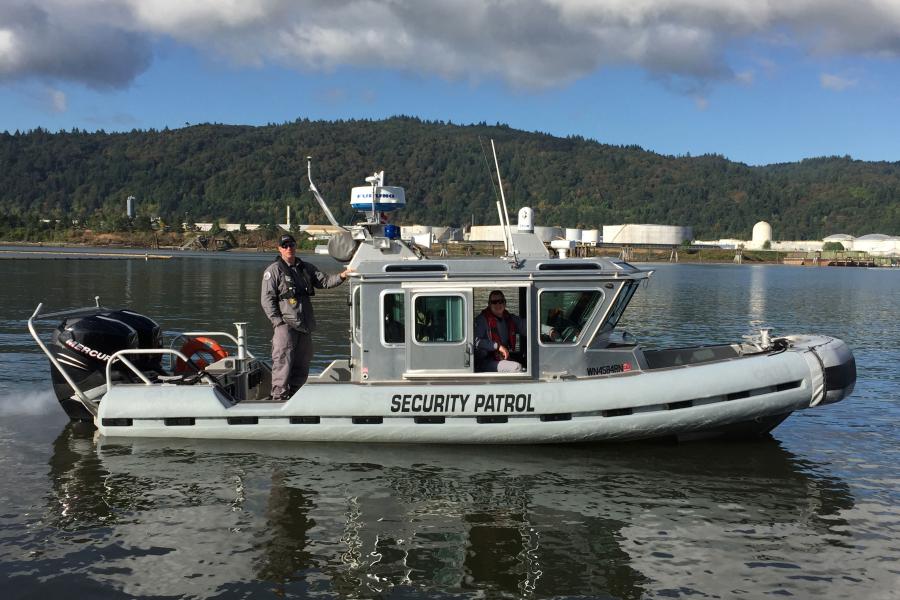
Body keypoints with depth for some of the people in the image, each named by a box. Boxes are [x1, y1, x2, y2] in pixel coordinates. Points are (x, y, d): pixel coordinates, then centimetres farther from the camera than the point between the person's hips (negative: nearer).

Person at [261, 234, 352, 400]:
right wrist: (277, 321, -13)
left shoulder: (306, 268, 18)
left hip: (305, 324, 6)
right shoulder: (274, 270, 0)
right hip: (285, 324, -6)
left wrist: (341, 276, -5)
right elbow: (267, 299, -5)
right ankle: (279, 397, -11)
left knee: (302, 364, 9)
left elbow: (324, 281, 14)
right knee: (283, 361, -13)